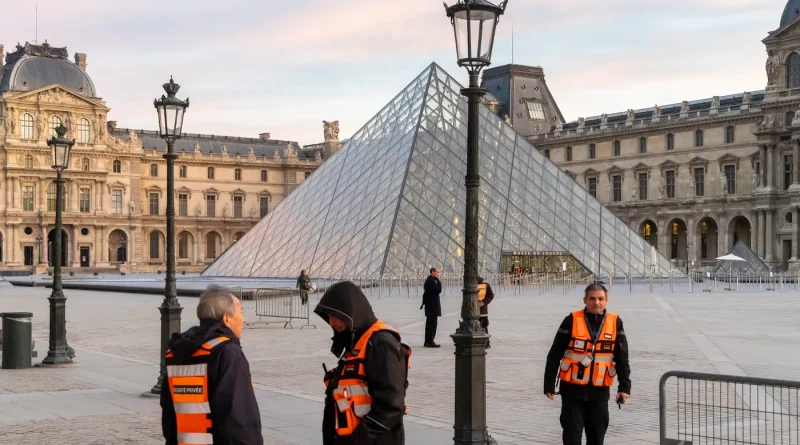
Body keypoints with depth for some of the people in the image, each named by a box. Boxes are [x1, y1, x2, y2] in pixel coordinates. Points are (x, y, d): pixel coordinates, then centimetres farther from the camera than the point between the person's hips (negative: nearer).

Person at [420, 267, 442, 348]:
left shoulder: (428, 280, 17)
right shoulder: (431, 281, -16)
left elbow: (425, 293, 21)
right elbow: (438, 290, -21)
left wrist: (424, 302, 23)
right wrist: (439, 281, -11)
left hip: (429, 305, 11)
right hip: (433, 305, -11)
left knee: (429, 323, 13)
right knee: (433, 324, -9)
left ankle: (427, 342, 17)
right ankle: (430, 342, -9)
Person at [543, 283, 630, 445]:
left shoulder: (615, 323, 0)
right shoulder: (572, 320, -7)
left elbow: (622, 359, 6)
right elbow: (554, 355, -2)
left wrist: (624, 386, -2)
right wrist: (549, 384, -2)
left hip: (600, 392, 2)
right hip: (572, 390, -2)